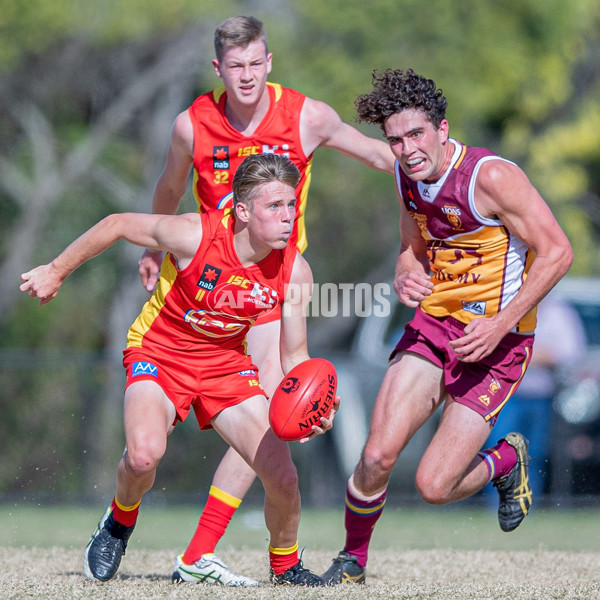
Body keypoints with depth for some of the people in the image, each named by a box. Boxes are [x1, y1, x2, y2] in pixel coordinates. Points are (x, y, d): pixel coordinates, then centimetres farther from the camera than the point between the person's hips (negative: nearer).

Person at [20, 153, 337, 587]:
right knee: (145, 453, -32)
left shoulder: (294, 270, -16)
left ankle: (286, 565, 21)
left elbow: (294, 355, -6)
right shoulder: (194, 235, -27)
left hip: (226, 363, 3)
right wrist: (56, 272, -1)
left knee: (283, 478, -10)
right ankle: (119, 522, 4)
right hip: (158, 354, -3)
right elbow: (118, 225, -11)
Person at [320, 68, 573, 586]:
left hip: (496, 342, -5)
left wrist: (501, 325, -22)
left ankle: (507, 461, 22)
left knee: (434, 486, -10)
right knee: (378, 455, -10)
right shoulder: (407, 176, 2)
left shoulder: (491, 176, -20)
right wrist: (406, 277, -5)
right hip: (434, 324, 5)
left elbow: (557, 252, -19)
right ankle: (352, 559, 15)